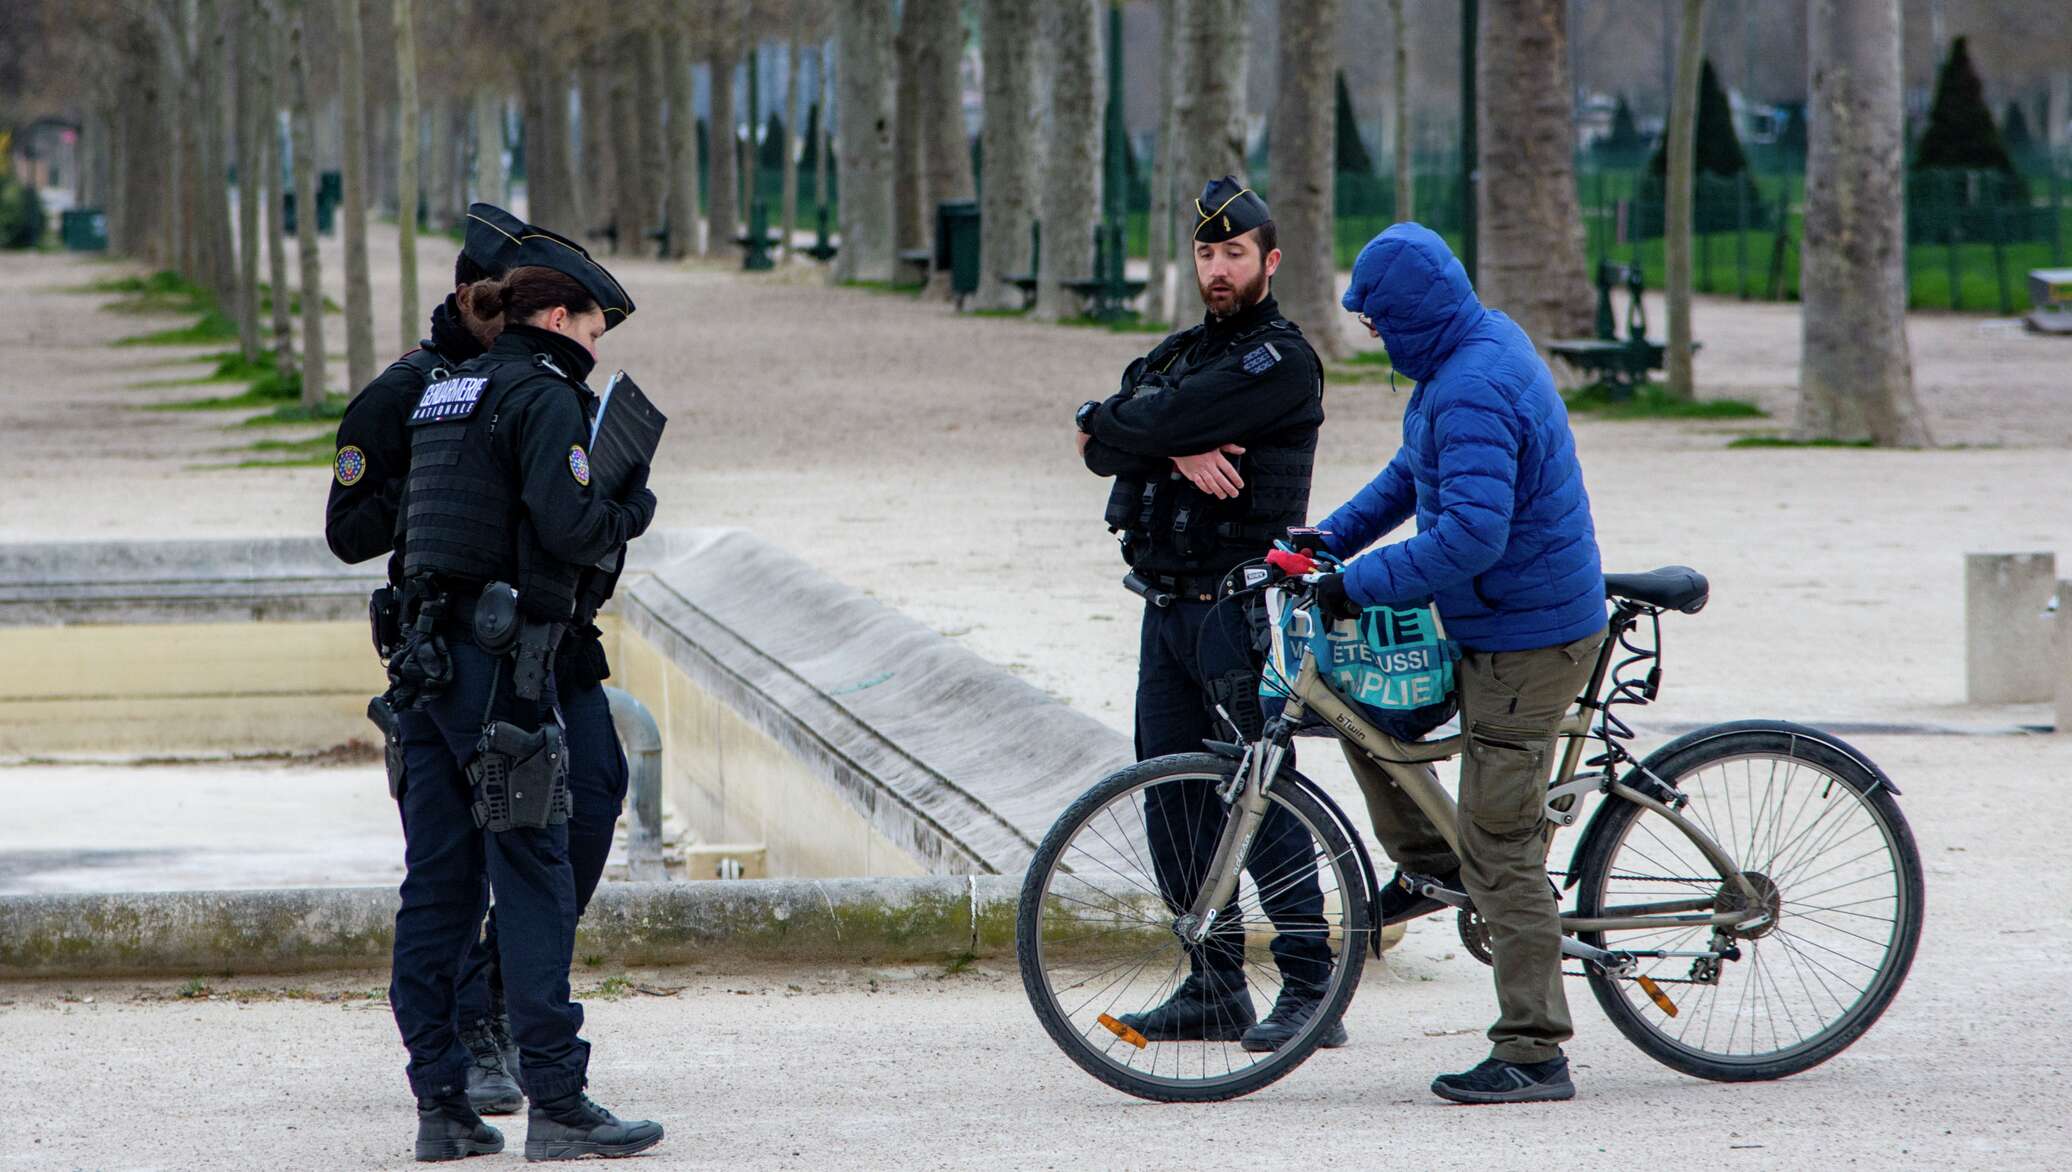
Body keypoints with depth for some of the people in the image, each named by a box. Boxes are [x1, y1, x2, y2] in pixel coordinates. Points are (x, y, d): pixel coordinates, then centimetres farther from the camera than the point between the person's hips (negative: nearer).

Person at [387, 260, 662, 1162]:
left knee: (437, 884, 7)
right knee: (534, 877, -5)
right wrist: (634, 508, 1)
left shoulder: (444, 395, 18)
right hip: (501, 656, -8)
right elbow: (570, 526, -19)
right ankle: (557, 1104, -5)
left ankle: (441, 1105, 8)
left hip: (428, 653, 8)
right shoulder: (544, 397, -7)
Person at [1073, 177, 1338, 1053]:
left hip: (1240, 609, -8)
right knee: (1173, 802, 9)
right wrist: (1176, 451, -15)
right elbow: (1102, 448, 2)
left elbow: (1143, 425, -19)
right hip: (1167, 609, 8)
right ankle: (1215, 988, 17)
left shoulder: (1280, 363, -10)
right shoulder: (1179, 354, 17)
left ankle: (1310, 992, -5)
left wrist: (1109, 422, 1)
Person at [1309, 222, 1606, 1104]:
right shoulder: (1485, 345, 9)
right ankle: (1427, 863, 27)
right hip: (1503, 622, 10)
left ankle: (1532, 1054, -5)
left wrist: (1358, 586, -26)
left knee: (1501, 850, -7)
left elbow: (1470, 535, -34)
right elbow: (1412, 476, 21)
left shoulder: (1474, 392, -25)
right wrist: (1329, 540, 14)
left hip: (1524, 639, -10)